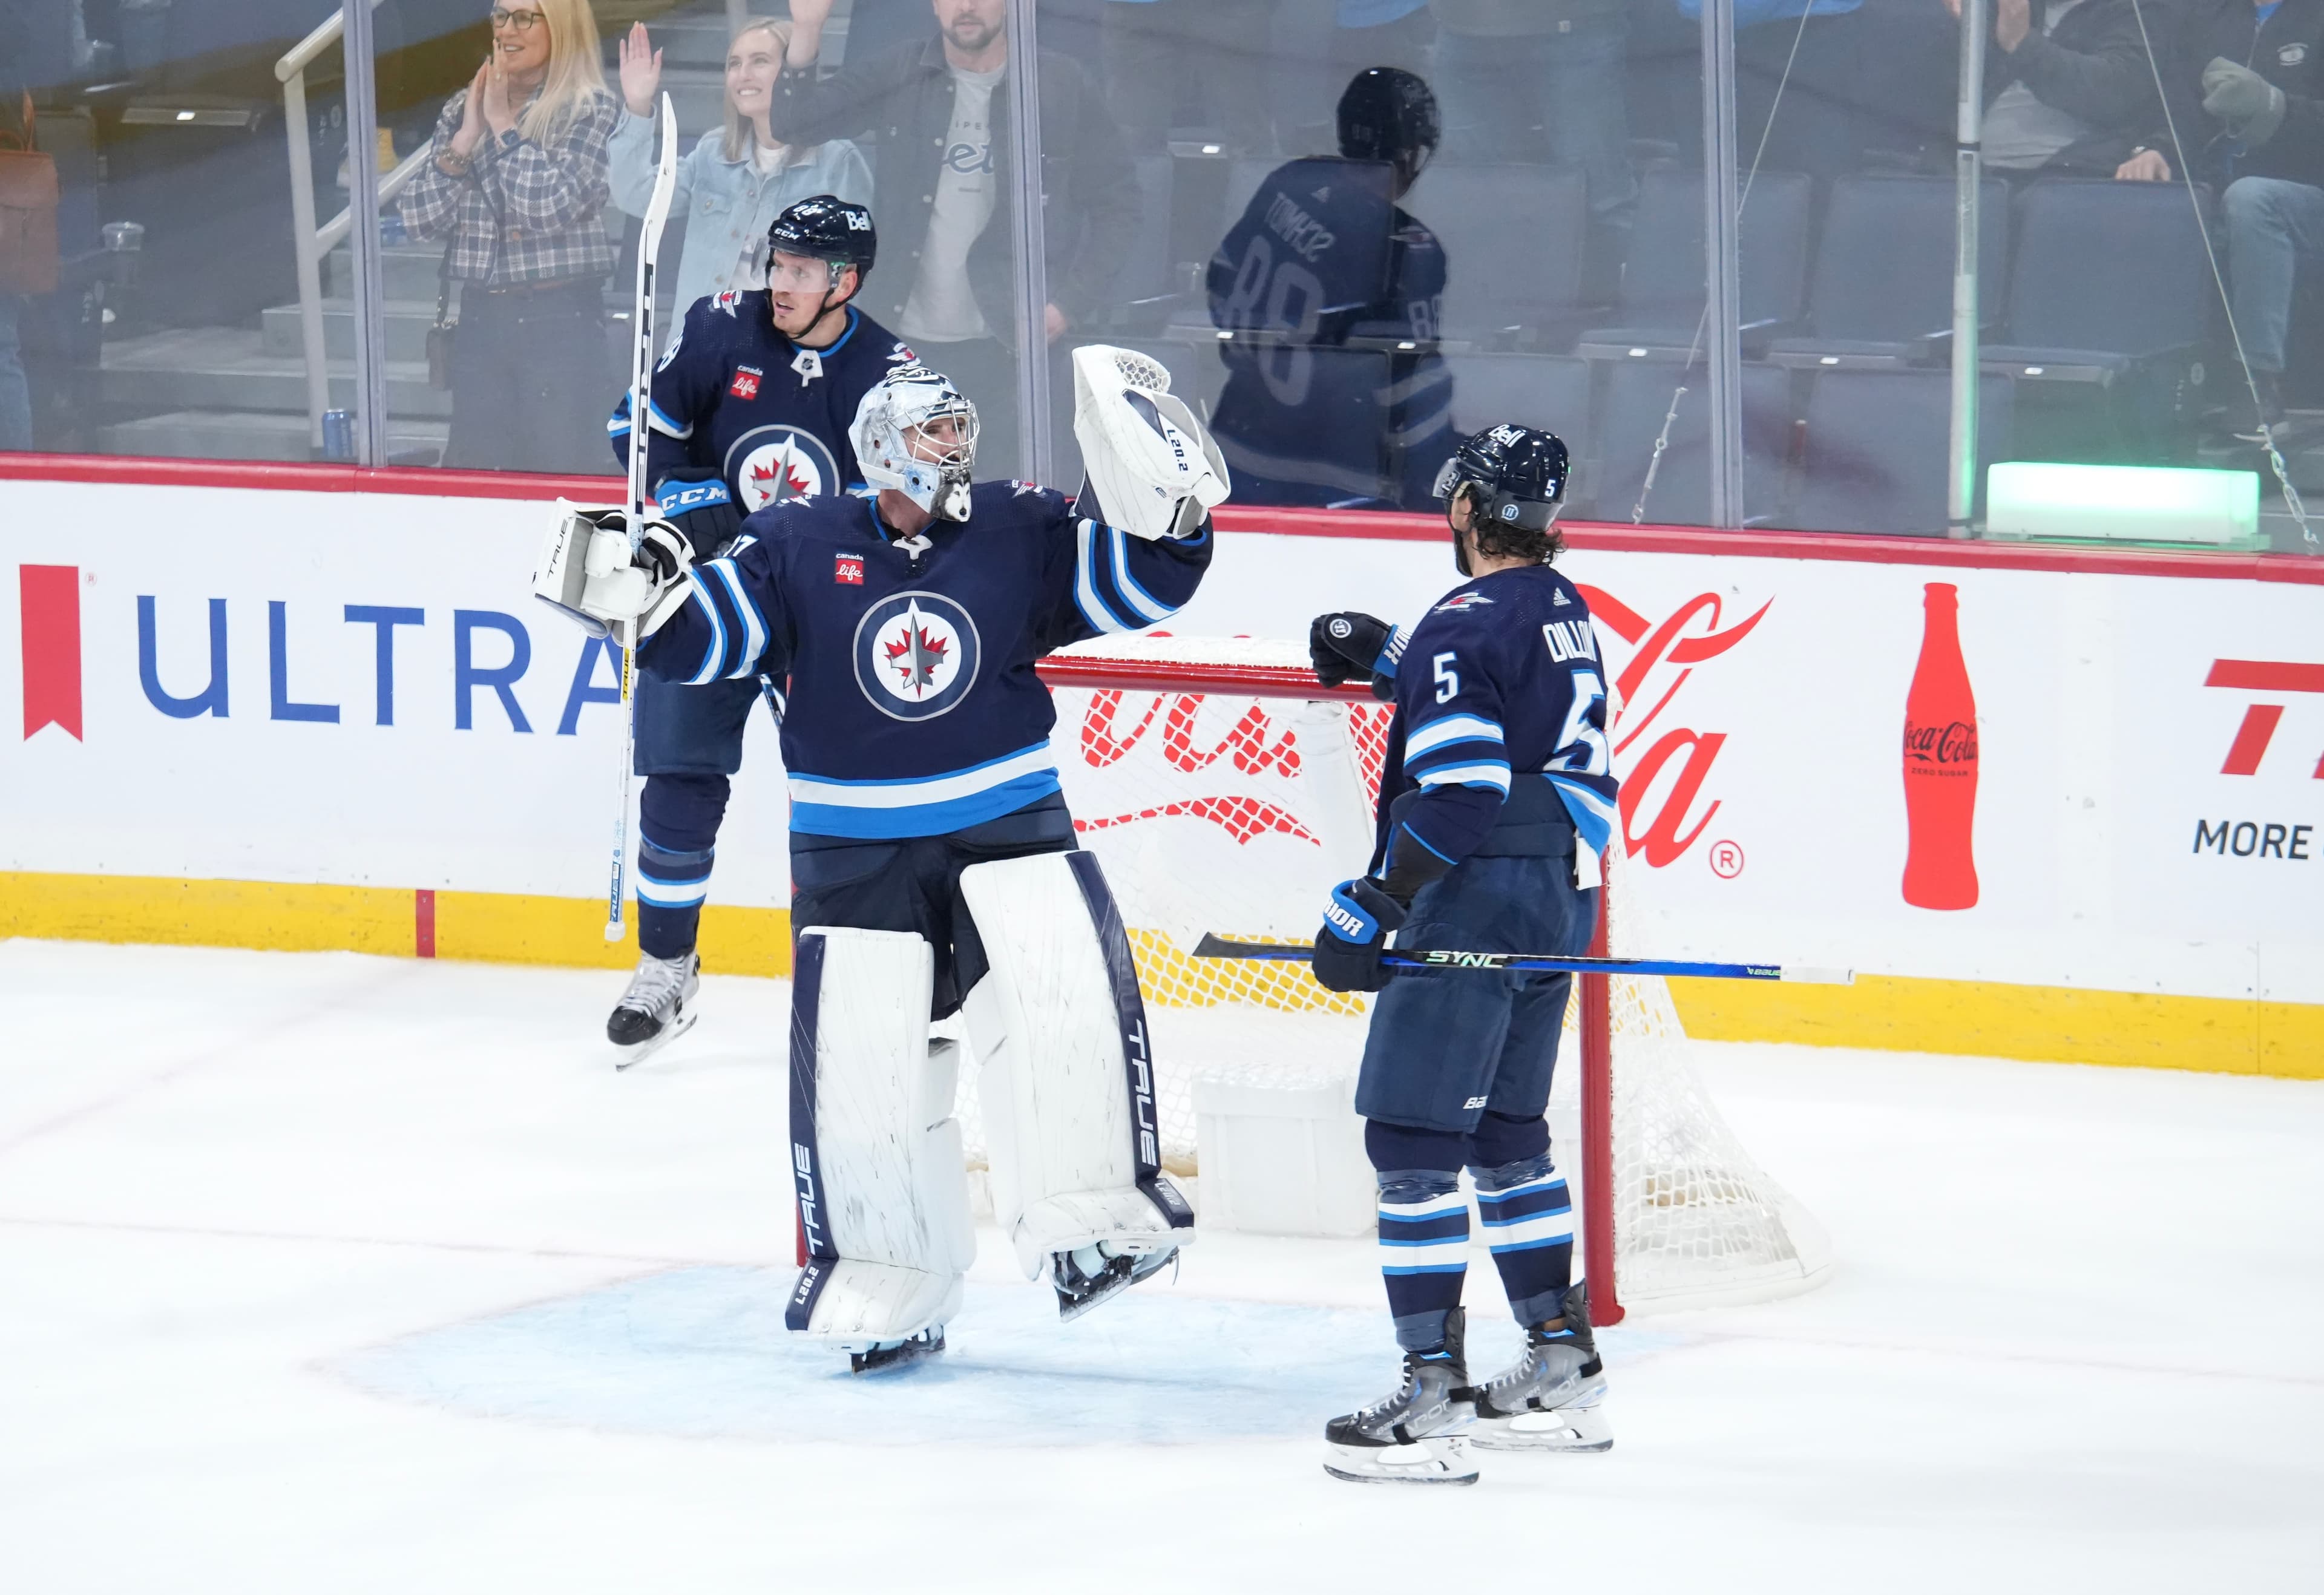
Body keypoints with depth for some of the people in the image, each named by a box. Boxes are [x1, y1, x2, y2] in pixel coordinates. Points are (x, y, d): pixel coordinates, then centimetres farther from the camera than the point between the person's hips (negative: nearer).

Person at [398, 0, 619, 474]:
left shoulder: (591, 112, -5)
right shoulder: (462, 110, 10)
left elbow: (551, 204, -18)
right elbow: (419, 220, 4)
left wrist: (503, 125, -8)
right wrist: (465, 139, -5)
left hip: (560, 322, -5)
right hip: (480, 317, 5)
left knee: (557, 471, -3)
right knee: (472, 469, 6)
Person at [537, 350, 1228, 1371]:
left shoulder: (1018, 534, 3)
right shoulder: (801, 546, -1)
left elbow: (1138, 585, 4)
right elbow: (707, 637, -3)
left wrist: (1163, 505, -13)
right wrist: (638, 594, -21)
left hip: (1007, 825, 0)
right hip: (857, 855, 0)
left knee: (1064, 978, -24)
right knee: (859, 1058, -2)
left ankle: (1091, 1219, -15)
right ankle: (887, 1284, 15)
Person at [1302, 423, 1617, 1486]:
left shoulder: (1464, 629, -16)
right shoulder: (1563, 613, 11)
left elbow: (1459, 795, -23)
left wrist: (1369, 908, -20)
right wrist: (1384, 659, 33)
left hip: (1476, 905, -9)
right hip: (1562, 896, 9)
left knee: (1412, 1139, -6)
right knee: (1504, 1131, 20)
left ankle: (1432, 1401, -11)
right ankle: (1563, 1375, 24)